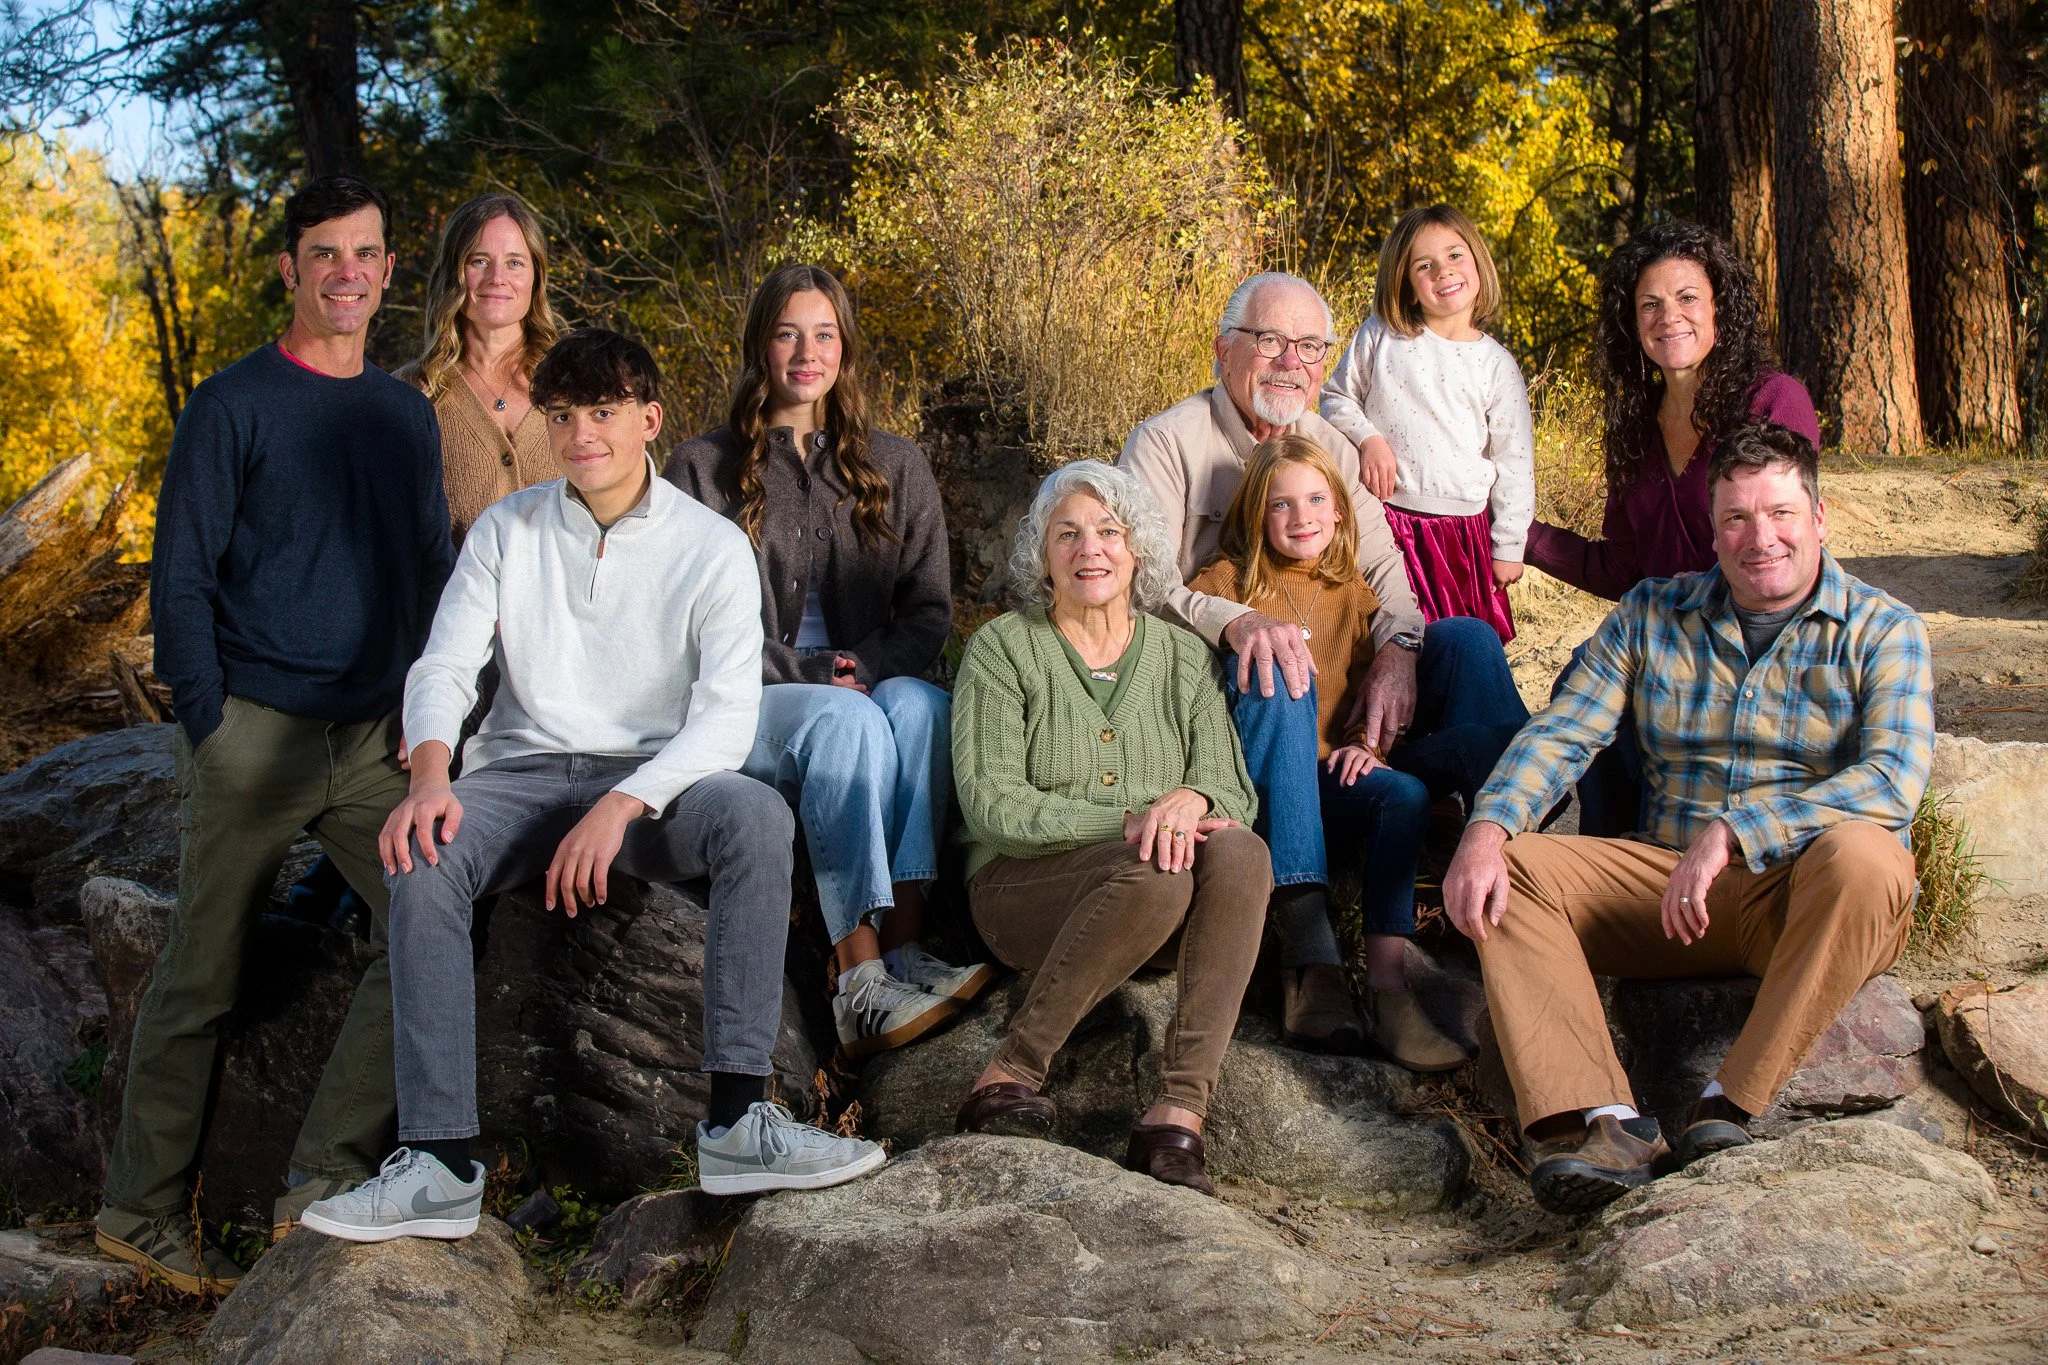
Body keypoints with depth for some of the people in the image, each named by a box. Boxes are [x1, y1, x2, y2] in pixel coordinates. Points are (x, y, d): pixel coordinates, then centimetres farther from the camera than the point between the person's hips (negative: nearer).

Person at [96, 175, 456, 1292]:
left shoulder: (405, 414, 13)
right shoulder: (231, 407, -3)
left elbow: (431, 571, 17)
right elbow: (178, 580, -5)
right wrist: (212, 727, -11)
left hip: (371, 737, 5)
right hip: (255, 734, -5)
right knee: (200, 979, 3)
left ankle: (325, 1181, -4)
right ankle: (142, 1209, 16)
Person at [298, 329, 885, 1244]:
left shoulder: (711, 547, 1)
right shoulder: (506, 531, 9)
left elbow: (727, 713, -9)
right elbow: (444, 665, 1)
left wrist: (624, 803, -26)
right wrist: (431, 774, -22)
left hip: (656, 781, -1)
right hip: (525, 774, 2)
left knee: (756, 815, -34)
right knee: (420, 858, -31)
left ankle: (736, 1122, -34)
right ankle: (440, 1165, -31)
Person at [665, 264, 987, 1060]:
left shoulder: (895, 469, 17)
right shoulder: (703, 470, 8)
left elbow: (930, 613, 11)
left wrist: (866, 665, -10)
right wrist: (802, 673, -11)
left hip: (872, 684, 3)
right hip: (746, 706, -3)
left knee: (921, 705, -33)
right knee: (847, 718, -36)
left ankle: (906, 947, -43)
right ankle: (862, 983, -46)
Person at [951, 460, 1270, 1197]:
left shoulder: (1182, 655, 14)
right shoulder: (1002, 649, 3)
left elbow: (1232, 790, 6)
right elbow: (990, 805, -7)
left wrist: (1191, 799, -20)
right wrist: (1128, 822, -20)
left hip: (1159, 897, 4)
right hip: (1022, 886, -3)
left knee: (1239, 853, -30)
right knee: (1155, 877, -35)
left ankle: (1179, 1114, -35)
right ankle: (1006, 1078, -24)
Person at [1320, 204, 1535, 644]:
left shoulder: (1496, 364, 2)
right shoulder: (1380, 336, 2)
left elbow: (1514, 465, 5)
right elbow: (1335, 397, 11)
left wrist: (1508, 547, 4)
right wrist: (1367, 437, -9)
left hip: (1462, 529, 0)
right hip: (1382, 520, 0)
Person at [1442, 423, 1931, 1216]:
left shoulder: (1880, 630, 0)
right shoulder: (1651, 616, 10)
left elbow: (1893, 778, -17)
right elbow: (1560, 735, 1)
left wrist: (1732, 833, -30)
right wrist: (1488, 830, -21)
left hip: (1806, 897, -3)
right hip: (1671, 889, 4)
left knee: (1861, 854, -36)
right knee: (1508, 867, -16)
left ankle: (1731, 1106, -29)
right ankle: (1599, 1121, -33)